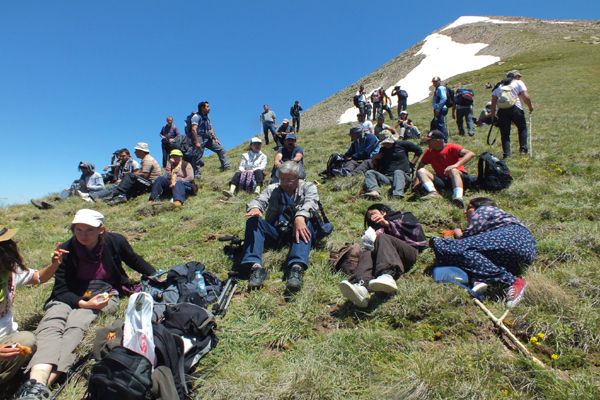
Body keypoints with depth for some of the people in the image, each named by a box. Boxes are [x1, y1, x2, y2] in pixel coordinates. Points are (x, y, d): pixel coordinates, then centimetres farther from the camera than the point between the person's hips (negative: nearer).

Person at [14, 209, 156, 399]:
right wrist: (83, 303, -27)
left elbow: (135, 261, 12)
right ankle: (36, 382, -52)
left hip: (103, 292, -1)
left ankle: (43, 383, -47)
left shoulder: (115, 241, -7)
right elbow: (61, 289, -9)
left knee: (75, 324, -32)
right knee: (51, 324, -31)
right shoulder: (66, 250, -8)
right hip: (72, 295, 1)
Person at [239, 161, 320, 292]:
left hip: (296, 231, -2)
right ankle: (256, 266, -37)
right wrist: (255, 207, -30)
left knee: (305, 222, -33)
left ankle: (297, 268, -52)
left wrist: (300, 216, -37)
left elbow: (311, 202, -15)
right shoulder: (272, 189, 15)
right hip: (274, 232, 2)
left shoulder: (308, 187, 8)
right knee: (253, 220, -21)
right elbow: (259, 200, -4)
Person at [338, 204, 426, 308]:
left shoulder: (403, 216, 30)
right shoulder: (376, 229, 37)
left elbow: (415, 230, 8)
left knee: (382, 238, -29)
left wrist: (387, 223, 4)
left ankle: (387, 276, -57)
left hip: (409, 251, -3)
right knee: (367, 253, -25)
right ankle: (361, 285, -57)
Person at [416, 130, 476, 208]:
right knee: (421, 171, -14)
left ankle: (458, 197, -59)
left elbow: (471, 154, -21)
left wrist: (456, 165, -35)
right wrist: (417, 182, -8)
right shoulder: (429, 152, 8)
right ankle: (433, 192, -39)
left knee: (453, 170, -37)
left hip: (458, 176, -4)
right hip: (441, 180, 5)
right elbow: (420, 167, 7)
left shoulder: (451, 147, -7)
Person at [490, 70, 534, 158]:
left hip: (501, 110, 3)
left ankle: (506, 154, 2)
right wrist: (530, 106, 14)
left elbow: (493, 101, 13)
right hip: (515, 108, -2)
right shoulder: (518, 83, 12)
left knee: (505, 133, 5)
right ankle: (523, 148, 12)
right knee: (522, 128, 17)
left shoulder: (499, 86, 22)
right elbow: (526, 97, 0)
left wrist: (493, 115, 15)